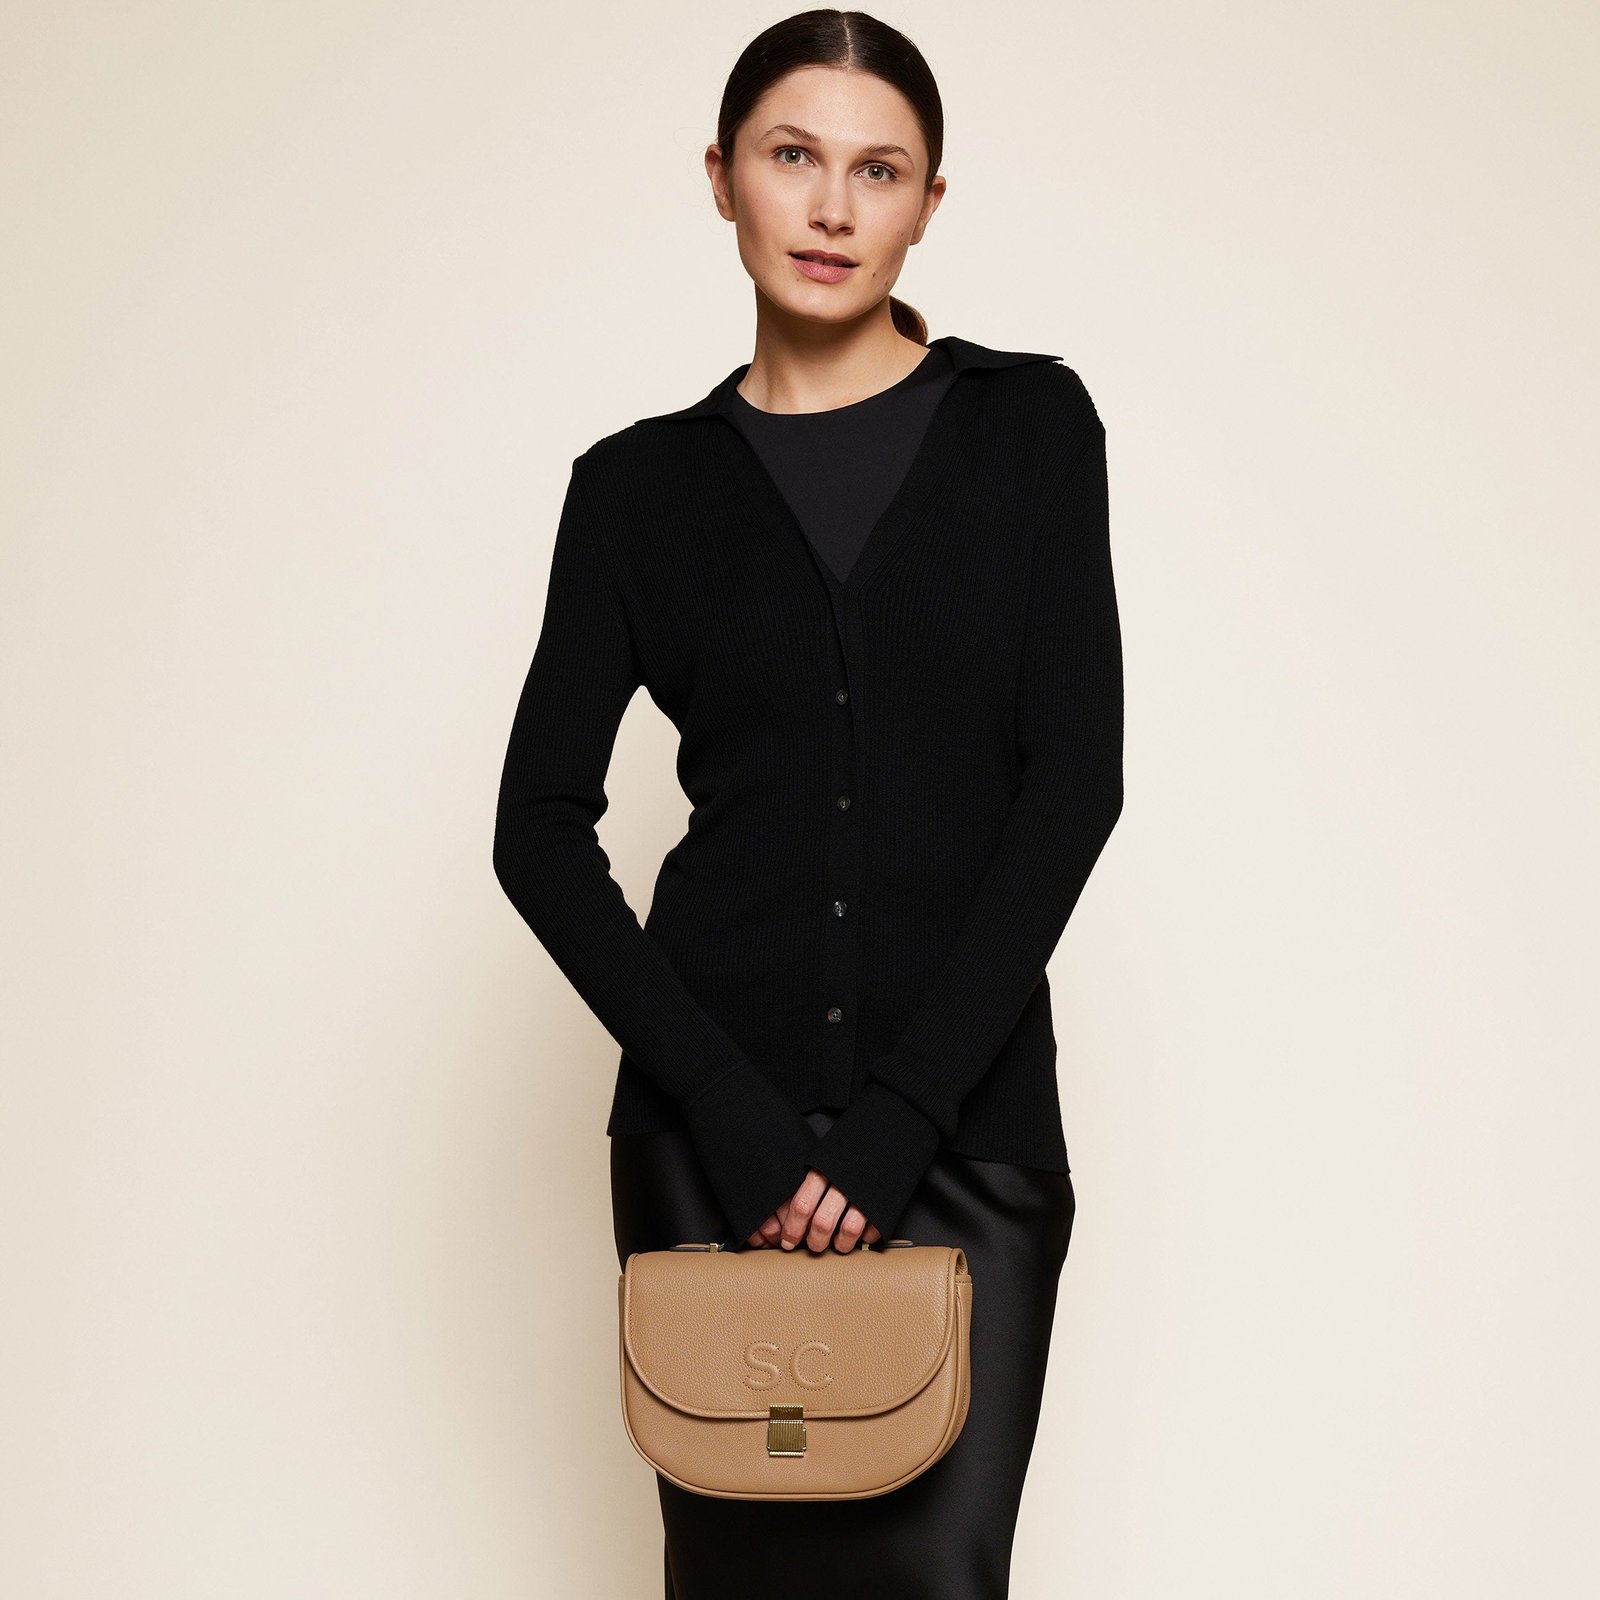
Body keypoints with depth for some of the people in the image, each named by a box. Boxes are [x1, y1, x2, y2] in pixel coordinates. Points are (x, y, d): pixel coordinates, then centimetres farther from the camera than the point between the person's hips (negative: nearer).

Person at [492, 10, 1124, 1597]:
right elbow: (541, 826, 0)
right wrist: (726, 1103, -12)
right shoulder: (640, 484, 6)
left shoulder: (1027, 425, 3)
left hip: (967, 1115, -1)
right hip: (712, 1128, 1)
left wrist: (901, 1112, -12)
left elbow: (1073, 779, -5)